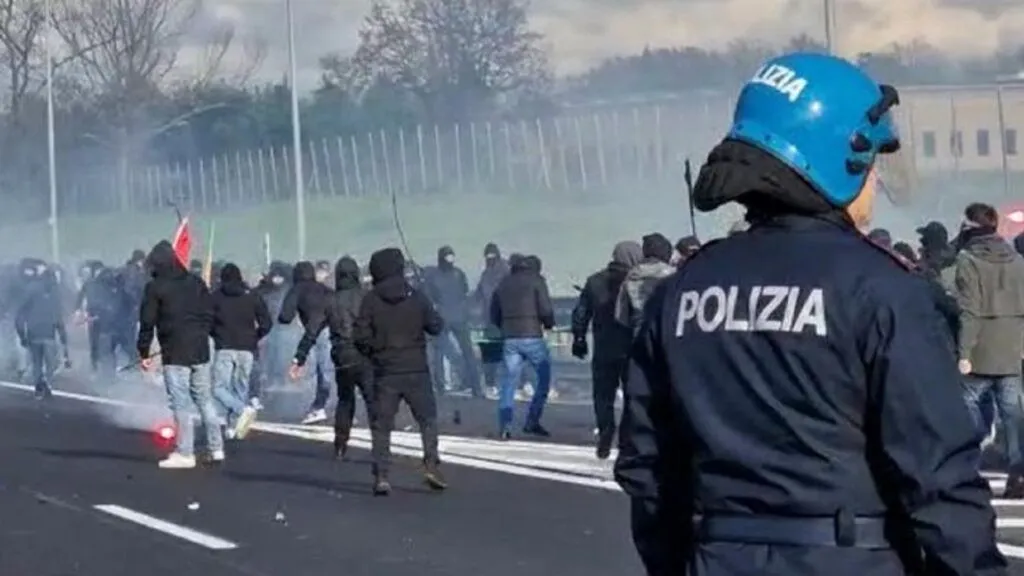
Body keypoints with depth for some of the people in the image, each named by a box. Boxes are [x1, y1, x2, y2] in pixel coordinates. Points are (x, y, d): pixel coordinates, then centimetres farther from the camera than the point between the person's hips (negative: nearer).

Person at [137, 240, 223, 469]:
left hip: (175, 354, -5)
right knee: (205, 400, 12)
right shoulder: (195, 281, 10)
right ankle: (216, 449, 14)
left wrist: (144, 352, 2)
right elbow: (209, 313, 11)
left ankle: (184, 453, -3)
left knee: (181, 404, -3)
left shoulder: (155, 287, -5)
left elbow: (147, 323, -5)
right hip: (200, 350, 5)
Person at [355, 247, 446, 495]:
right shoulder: (416, 297, -2)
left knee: (381, 426, 5)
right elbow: (436, 326, 4)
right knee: (428, 419, 14)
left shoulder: (370, 300, -5)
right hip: (416, 370, 0)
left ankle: (382, 476, -3)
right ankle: (431, 465, 0)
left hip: (385, 372, 0)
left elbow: (361, 337, -7)